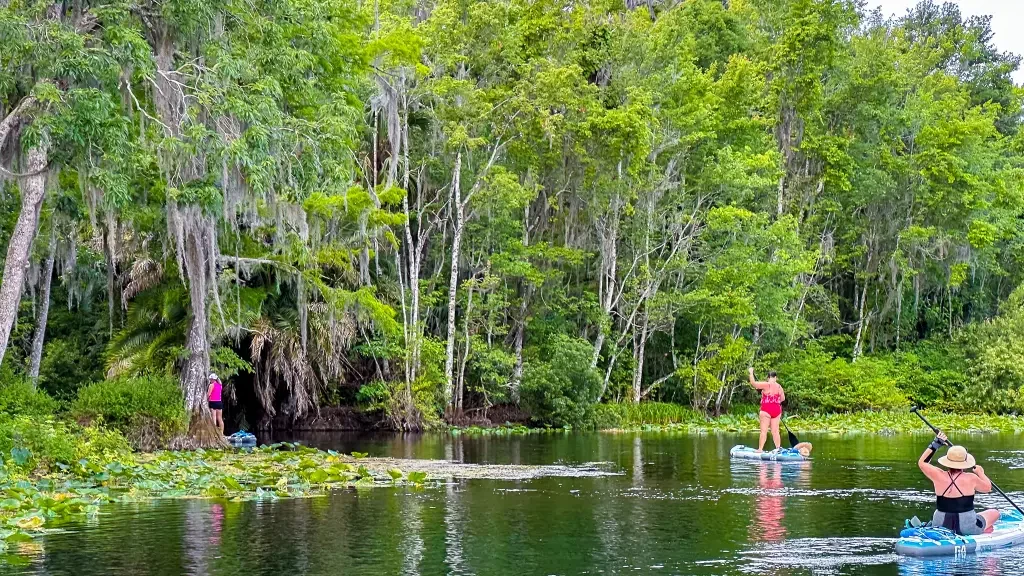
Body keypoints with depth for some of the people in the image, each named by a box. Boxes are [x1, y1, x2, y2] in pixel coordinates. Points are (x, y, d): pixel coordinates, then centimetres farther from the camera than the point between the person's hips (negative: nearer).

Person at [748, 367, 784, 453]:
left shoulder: (766, 385, -12)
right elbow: (783, 399, 11)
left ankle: (760, 449, -4)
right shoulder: (779, 387, 4)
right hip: (777, 410, 5)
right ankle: (778, 448, 8)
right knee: (775, 431, 9)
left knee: (764, 431, -4)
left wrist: (751, 373, -1)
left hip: (766, 410, -5)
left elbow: (753, 383, -13)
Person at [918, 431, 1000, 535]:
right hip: (967, 528, -3)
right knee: (994, 513, 21)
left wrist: (935, 444, 9)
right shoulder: (971, 479, -15)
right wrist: (981, 473, 22)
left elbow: (921, 462, 8)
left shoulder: (938, 476, -10)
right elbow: (988, 487, 5)